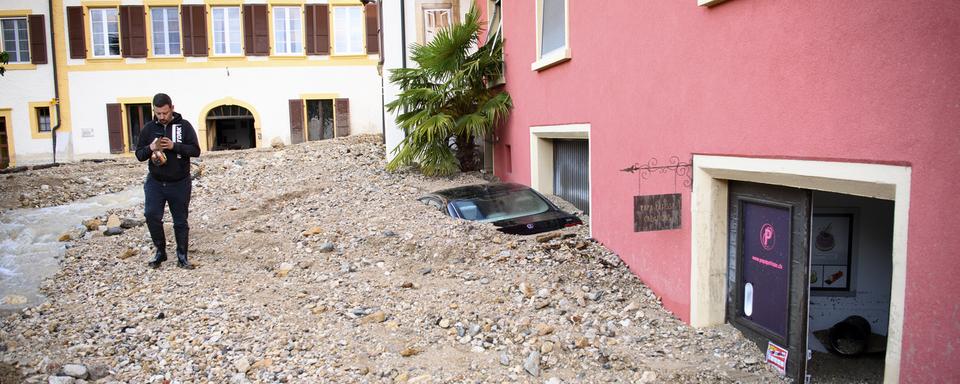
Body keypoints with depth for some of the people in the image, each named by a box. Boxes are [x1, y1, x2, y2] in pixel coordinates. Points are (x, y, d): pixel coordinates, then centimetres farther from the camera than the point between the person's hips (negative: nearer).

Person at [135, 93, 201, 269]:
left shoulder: (184, 126, -4)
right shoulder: (149, 128, 3)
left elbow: (196, 150, -9)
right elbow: (139, 154, 6)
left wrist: (174, 146, -23)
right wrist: (150, 148, -15)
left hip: (180, 184, -2)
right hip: (154, 182, 2)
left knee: (180, 221, 6)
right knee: (151, 215, -11)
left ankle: (182, 257, 18)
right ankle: (160, 251, 10)